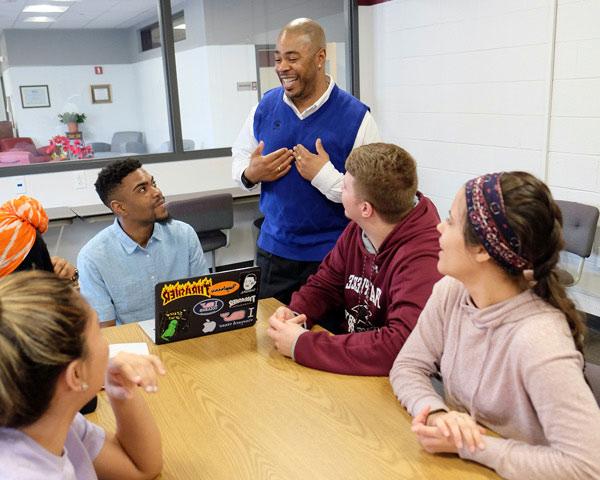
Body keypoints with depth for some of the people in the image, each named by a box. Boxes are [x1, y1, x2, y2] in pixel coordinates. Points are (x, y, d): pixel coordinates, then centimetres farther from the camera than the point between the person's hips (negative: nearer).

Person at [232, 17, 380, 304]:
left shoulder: (355, 116, -13)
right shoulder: (265, 106, 0)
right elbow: (240, 160, 11)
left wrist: (327, 177, -26)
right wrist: (249, 174, -10)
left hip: (331, 256, -3)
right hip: (273, 250, 4)